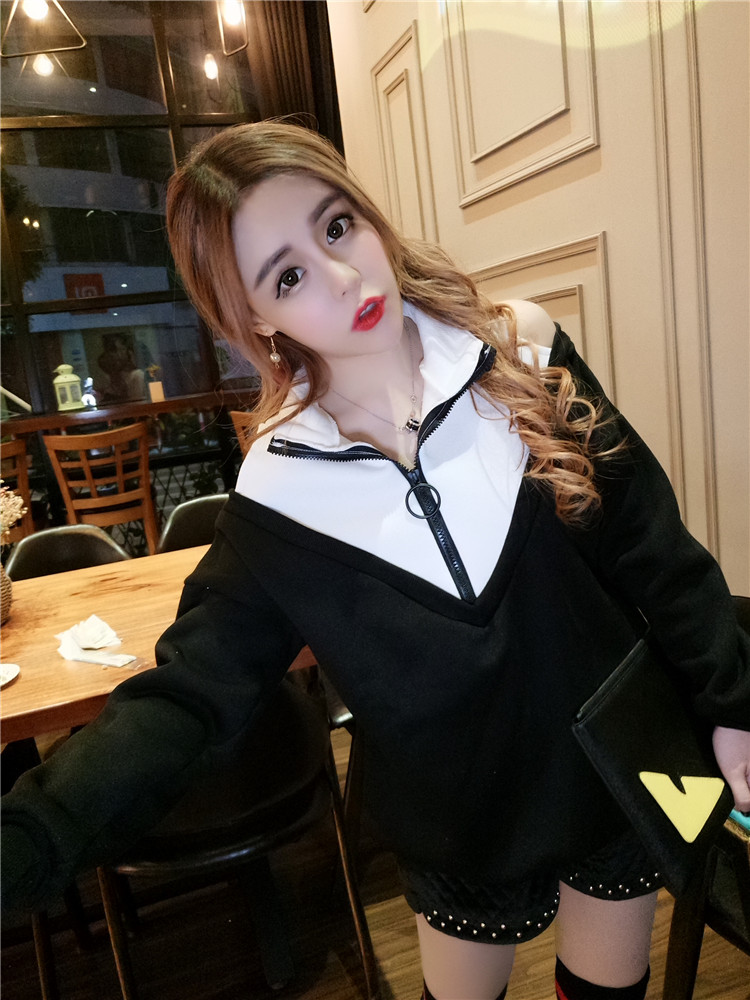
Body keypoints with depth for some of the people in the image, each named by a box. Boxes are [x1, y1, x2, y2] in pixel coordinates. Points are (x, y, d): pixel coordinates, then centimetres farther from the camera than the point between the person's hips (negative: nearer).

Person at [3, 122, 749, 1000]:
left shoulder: (524, 355, -15)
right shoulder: (280, 492, -15)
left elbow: (654, 547, -8)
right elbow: (185, 692, -14)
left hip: (622, 767, 1)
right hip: (466, 827, 0)